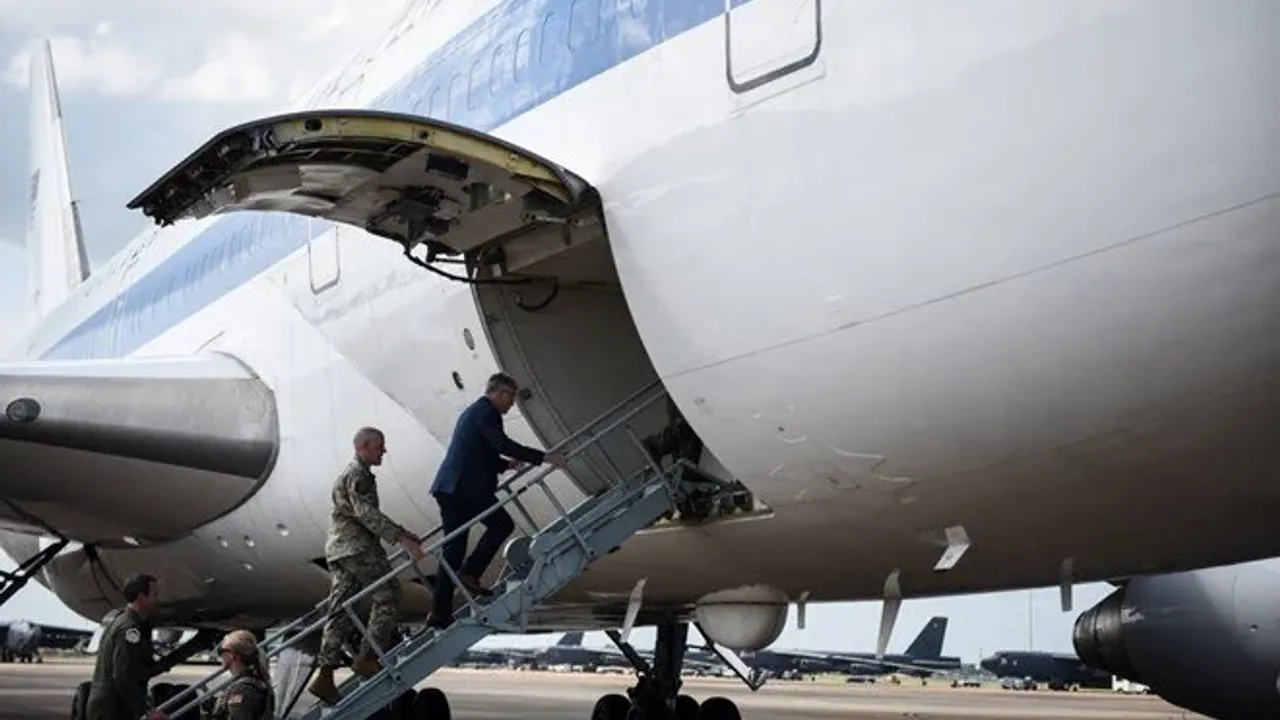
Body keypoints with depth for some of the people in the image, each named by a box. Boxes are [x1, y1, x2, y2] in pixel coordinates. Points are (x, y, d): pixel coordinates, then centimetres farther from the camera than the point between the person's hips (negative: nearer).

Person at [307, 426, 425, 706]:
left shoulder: (351, 474, 26)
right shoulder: (358, 475, -7)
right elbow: (367, 514, -21)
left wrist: (405, 535, 28)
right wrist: (403, 538, -27)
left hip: (339, 549, 10)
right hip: (356, 547, -10)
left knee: (340, 611, 5)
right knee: (388, 594, -7)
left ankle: (325, 677, 0)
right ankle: (367, 657, -12)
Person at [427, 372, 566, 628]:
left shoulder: (473, 411, 28)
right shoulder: (487, 412, -4)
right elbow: (502, 444, -20)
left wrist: (507, 464, 21)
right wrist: (544, 457, -21)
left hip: (449, 488, 10)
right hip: (466, 487, -10)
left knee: (453, 549, 8)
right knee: (502, 524, -4)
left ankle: (440, 612, 6)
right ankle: (470, 573, -11)